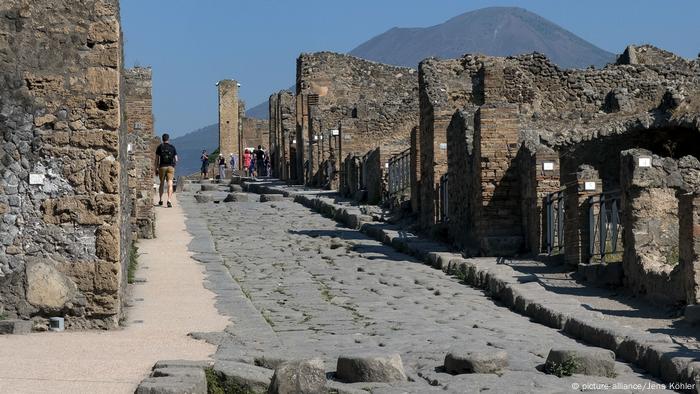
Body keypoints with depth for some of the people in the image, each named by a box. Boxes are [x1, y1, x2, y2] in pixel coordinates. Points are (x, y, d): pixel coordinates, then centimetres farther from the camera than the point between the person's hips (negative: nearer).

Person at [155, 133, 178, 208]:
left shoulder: (159, 147, 2)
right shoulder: (172, 147, 4)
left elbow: (157, 159, 0)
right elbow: (176, 159, 4)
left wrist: (156, 169, 5)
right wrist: (175, 164, 25)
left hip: (162, 167, 1)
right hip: (170, 167, -1)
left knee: (162, 183, 18)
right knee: (170, 184, -6)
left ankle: (161, 200, 23)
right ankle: (169, 200, -21)